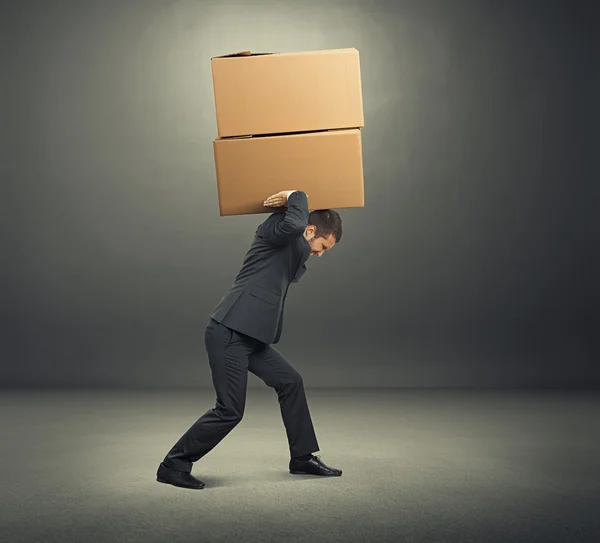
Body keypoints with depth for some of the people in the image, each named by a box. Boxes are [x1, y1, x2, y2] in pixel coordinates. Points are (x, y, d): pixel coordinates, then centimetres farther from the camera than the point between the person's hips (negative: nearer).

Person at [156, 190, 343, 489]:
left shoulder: (294, 249, 22)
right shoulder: (274, 227, -7)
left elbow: (295, 274, 8)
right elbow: (295, 224, -29)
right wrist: (296, 195, -8)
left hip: (249, 336, 10)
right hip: (228, 332, -10)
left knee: (290, 381, 13)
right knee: (230, 410, -7)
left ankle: (303, 458, 24)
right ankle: (173, 465, 8)